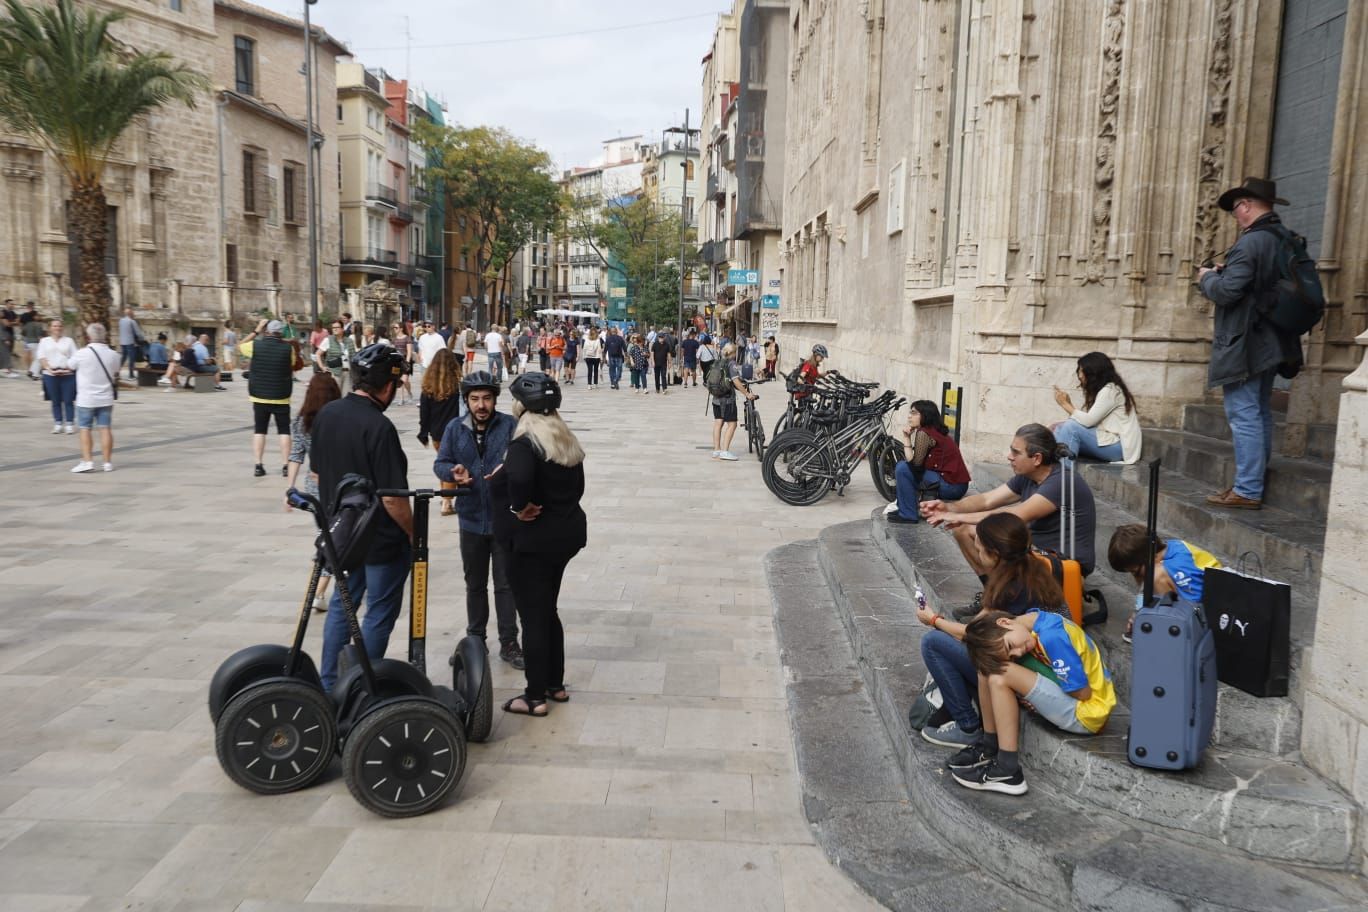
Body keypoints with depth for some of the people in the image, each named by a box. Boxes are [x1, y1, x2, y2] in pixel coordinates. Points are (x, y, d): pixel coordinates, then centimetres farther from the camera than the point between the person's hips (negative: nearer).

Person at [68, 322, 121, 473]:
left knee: (85, 429, 4)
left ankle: (87, 461, -1)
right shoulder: (113, 354, -2)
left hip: (86, 399, -3)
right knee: (105, 428, 5)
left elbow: (70, 368, 5)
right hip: (106, 398, 3)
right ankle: (108, 462, 8)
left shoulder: (82, 354, -12)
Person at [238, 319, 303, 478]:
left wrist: (256, 331, 14)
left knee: (259, 430, 10)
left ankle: (258, 466, 6)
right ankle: (285, 466, 3)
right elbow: (294, 365, 6)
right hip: (281, 397, -1)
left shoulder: (255, 345, -7)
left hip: (259, 396, 1)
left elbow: (241, 346, 15)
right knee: (284, 431, 6)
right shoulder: (288, 348, -9)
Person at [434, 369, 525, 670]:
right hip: (471, 519, 3)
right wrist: (454, 472, -19)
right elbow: (440, 463, 3)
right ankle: (475, 638, 32)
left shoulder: (510, 426, -7)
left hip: (504, 518, -3)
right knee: (474, 584, 17)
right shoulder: (455, 429, 2)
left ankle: (509, 643, 16)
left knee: (505, 584, 6)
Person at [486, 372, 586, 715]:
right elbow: (576, 486, 14)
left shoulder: (525, 443, -20)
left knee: (532, 617, 3)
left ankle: (535, 697, 13)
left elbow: (519, 478, -40)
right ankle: (555, 684, 29)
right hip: (565, 532, 8)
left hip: (533, 539, -8)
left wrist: (520, 507, -24)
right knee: (548, 611, 20)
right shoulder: (566, 440, 6)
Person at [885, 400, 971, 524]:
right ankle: (902, 504, 22)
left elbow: (914, 463, -16)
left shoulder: (924, 433, -14)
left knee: (902, 467, -11)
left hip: (951, 486, -10)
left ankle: (908, 514, -5)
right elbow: (918, 461, 12)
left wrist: (906, 438, -12)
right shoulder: (935, 430, 14)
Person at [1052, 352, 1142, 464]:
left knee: (1071, 427, -24)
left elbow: (1088, 421, -20)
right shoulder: (1099, 390, 14)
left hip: (1120, 446, -9)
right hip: (1108, 440, 9)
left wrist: (1065, 404, -10)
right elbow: (1086, 420, 4)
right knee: (1060, 427, -3)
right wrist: (1068, 403, -7)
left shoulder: (1110, 390, -14)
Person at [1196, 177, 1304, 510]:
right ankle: (1255, 483, 24)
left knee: (1244, 415, -7)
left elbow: (1226, 291, -22)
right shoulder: (1286, 240, 12)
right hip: (1271, 343, 9)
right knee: (1260, 414, 15)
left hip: (1244, 345, -9)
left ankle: (1247, 490, -6)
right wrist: (1224, 273, 14)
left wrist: (1207, 277, -2)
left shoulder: (1250, 242, -17)